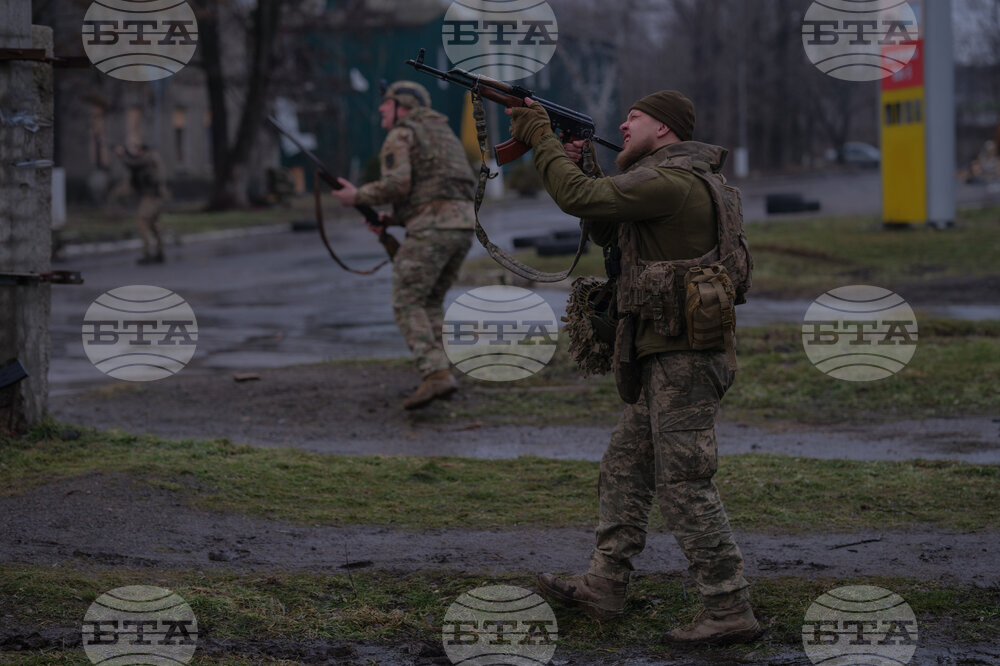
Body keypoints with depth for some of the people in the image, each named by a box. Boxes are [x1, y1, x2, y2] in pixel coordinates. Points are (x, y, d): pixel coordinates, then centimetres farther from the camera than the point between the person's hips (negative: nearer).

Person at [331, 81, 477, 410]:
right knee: (431, 302, 20)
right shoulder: (443, 136, 29)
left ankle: (436, 375, -20)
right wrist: (393, 219, 22)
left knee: (407, 306, -4)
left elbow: (397, 184, -14)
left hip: (432, 228, -8)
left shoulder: (400, 136, 1)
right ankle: (441, 375, 10)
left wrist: (358, 197, 1)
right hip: (464, 225, 8)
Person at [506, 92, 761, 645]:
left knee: (684, 484, -9)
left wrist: (541, 137, -8)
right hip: (667, 357, 11)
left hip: (681, 355, -11)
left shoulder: (668, 180, -16)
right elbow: (606, 232, 24)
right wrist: (577, 163, 13)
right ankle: (603, 588, 24)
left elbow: (578, 199, -21)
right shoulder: (674, 180, 18)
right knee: (625, 468, 16)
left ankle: (729, 610, -8)